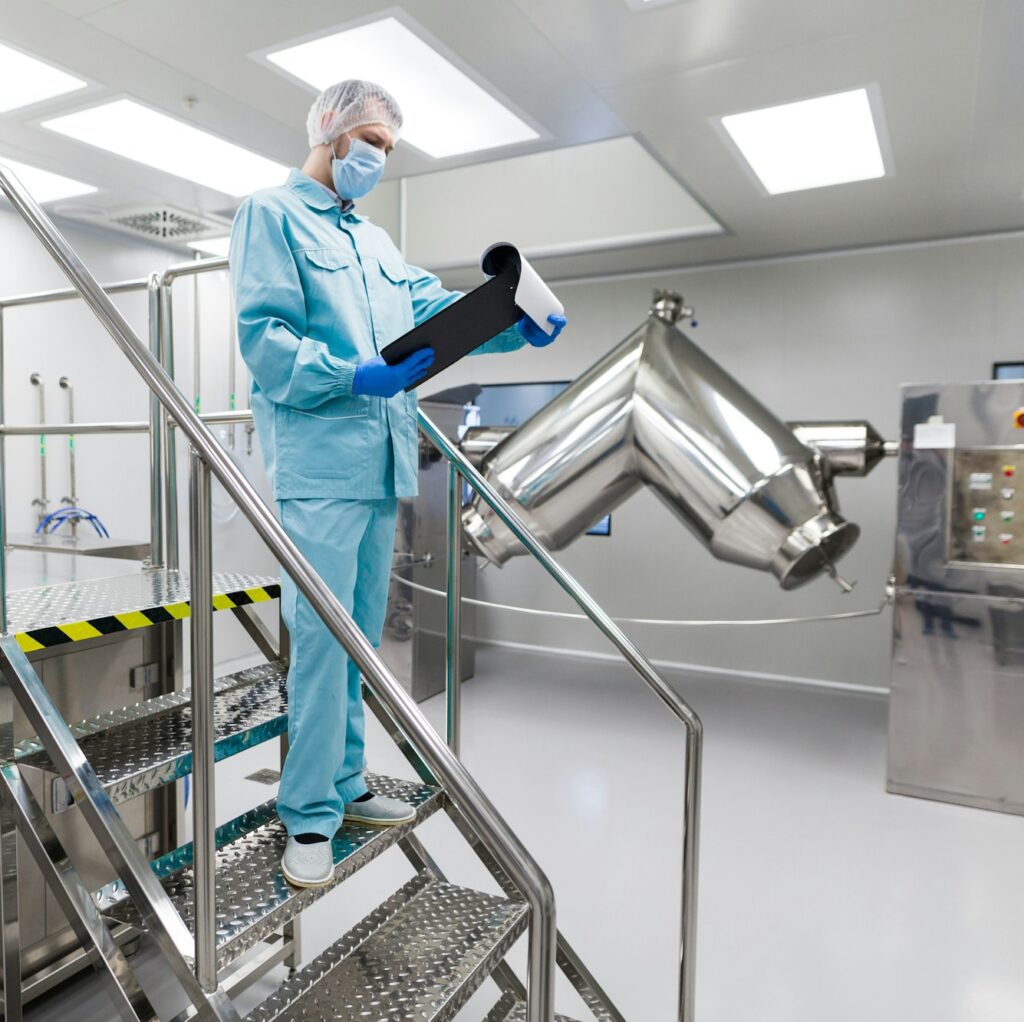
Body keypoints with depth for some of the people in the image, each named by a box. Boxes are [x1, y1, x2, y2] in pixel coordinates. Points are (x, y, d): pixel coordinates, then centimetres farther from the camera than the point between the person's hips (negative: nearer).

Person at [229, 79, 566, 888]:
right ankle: (310, 815, 6)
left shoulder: (377, 240, 27)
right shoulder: (272, 214, 4)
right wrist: (359, 378, -22)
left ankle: (343, 783, 24)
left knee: (362, 636, 11)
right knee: (324, 635, -8)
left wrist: (518, 327, -2)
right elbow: (265, 337, -9)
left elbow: (437, 305, 15)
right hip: (317, 462, -7)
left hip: (383, 461, 8)